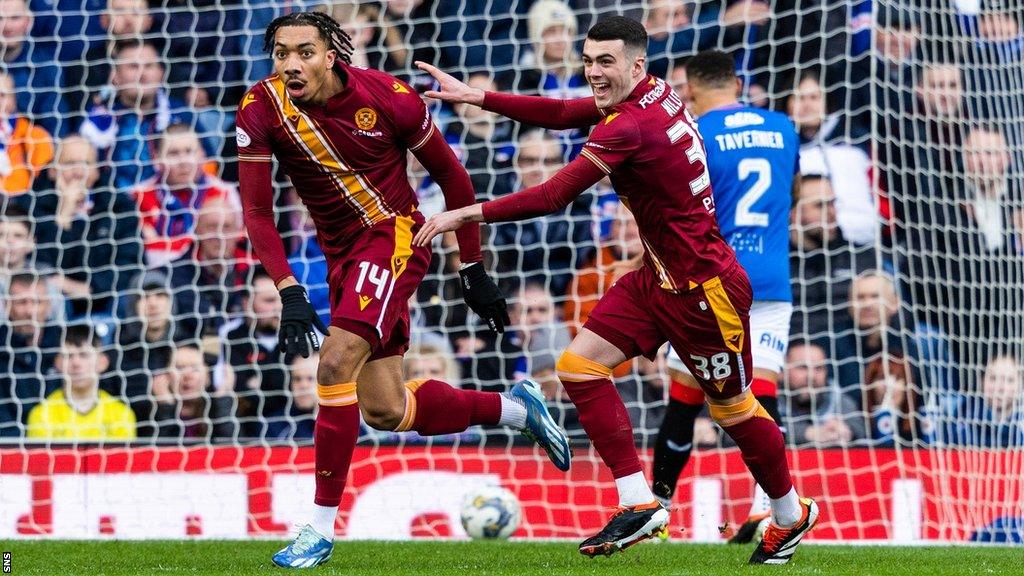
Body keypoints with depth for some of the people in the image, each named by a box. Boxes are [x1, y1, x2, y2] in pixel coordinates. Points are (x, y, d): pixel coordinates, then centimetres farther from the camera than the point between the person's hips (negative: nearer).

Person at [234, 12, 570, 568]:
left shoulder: (387, 97, -17)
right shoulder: (262, 109, -13)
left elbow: (451, 175, -4)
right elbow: (257, 210, -12)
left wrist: (473, 269, 0)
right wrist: (290, 293, -24)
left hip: (394, 236, -5)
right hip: (342, 254, 5)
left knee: (336, 362, -24)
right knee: (385, 412, 7)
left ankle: (321, 528, -17)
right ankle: (515, 407, 31)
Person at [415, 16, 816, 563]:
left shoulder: (629, 127, -26)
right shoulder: (654, 92, 1)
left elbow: (552, 197, -28)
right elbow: (562, 114, 9)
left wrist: (464, 214, -24)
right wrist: (476, 97, 4)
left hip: (702, 289, -10)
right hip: (658, 275, 10)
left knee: (733, 407, 7)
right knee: (579, 364, -1)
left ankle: (791, 516, 29)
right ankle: (639, 504, 1)